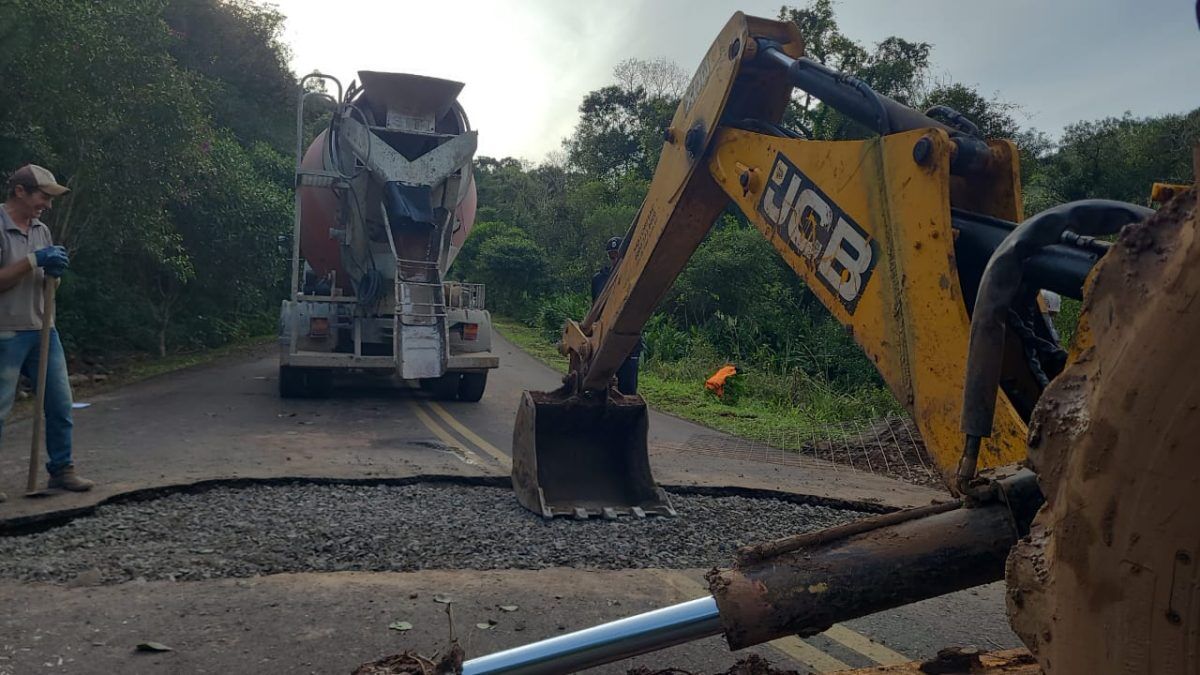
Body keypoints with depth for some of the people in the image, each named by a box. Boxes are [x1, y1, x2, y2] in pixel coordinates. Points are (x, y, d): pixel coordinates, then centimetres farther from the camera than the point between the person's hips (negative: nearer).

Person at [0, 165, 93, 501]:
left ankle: (61, 470, 19)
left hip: (43, 331, 7)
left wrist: (55, 271, -4)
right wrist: (33, 261, -20)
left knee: (60, 403, 9)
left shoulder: (42, 230, 12)